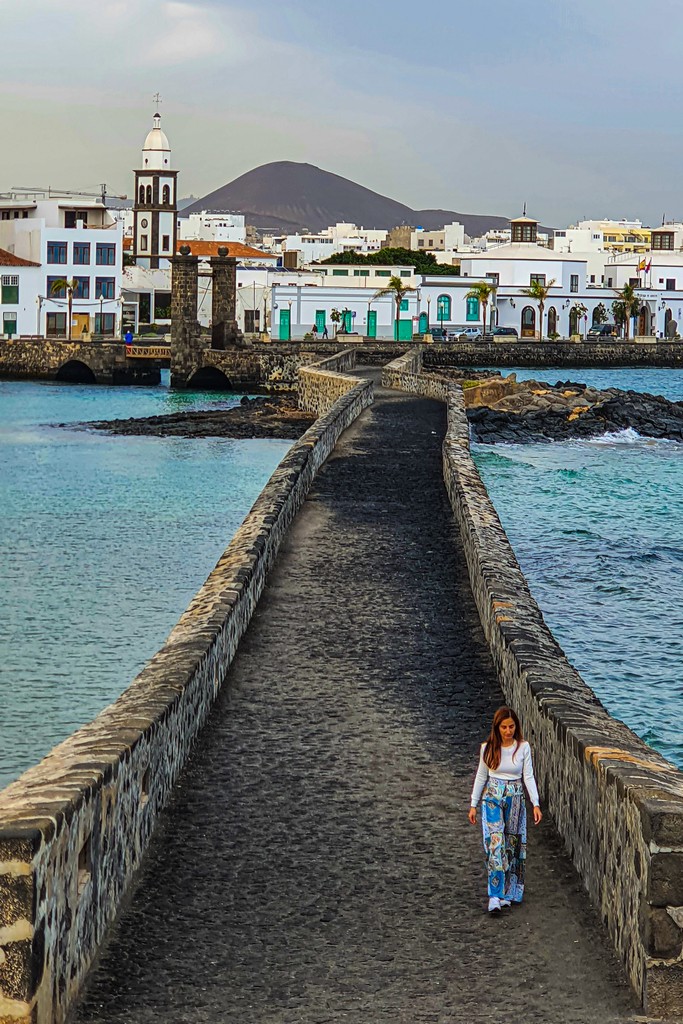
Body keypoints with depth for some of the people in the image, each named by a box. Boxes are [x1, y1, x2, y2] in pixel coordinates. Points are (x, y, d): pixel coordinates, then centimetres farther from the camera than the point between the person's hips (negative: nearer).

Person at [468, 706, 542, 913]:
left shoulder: (523, 748, -3)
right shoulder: (488, 748, -2)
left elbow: (529, 777, -2)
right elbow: (481, 777, 5)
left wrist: (536, 804, -10)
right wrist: (473, 805, 6)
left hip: (515, 798, 1)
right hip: (492, 798, -1)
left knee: (513, 844, 7)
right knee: (495, 843, -13)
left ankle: (510, 892, 20)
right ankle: (495, 896, -16)